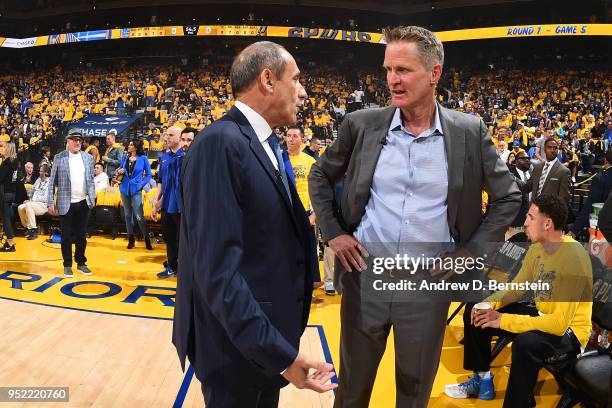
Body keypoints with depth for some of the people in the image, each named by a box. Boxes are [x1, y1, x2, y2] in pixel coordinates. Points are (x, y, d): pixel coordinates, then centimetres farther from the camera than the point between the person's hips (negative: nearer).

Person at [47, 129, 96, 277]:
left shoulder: (88, 158, 7)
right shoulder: (59, 158, -1)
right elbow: (53, 181, -1)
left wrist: (93, 198, 3)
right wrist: (50, 202, -4)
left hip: (83, 203, 2)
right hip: (66, 204, -2)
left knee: (82, 235, 10)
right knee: (66, 236, 5)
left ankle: (81, 263, 22)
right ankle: (67, 265, 16)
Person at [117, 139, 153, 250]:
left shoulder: (143, 158, -4)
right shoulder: (125, 157, 7)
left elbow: (149, 175, 0)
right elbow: (120, 170, 19)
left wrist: (142, 184, -11)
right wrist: (119, 172, -4)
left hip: (136, 190, -5)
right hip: (124, 188, 5)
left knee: (139, 216, -10)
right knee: (128, 215, 10)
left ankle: (147, 239, 2)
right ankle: (131, 239, 20)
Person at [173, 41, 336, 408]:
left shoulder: (267, 143, 9)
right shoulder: (220, 142, -21)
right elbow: (218, 268, -27)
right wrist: (277, 351, -28)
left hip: (266, 332, 9)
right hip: (239, 342, -9)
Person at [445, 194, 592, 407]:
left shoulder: (573, 258, -28)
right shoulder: (537, 247, -3)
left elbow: (560, 323, -32)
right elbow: (516, 287, 8)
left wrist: (504, 320, -30)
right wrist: (491, 303, -12)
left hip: (569, 331, -8)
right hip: (541, 314, 8)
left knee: (526, 342, -39)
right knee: (476, 312, 1)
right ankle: (482, 379, 16)